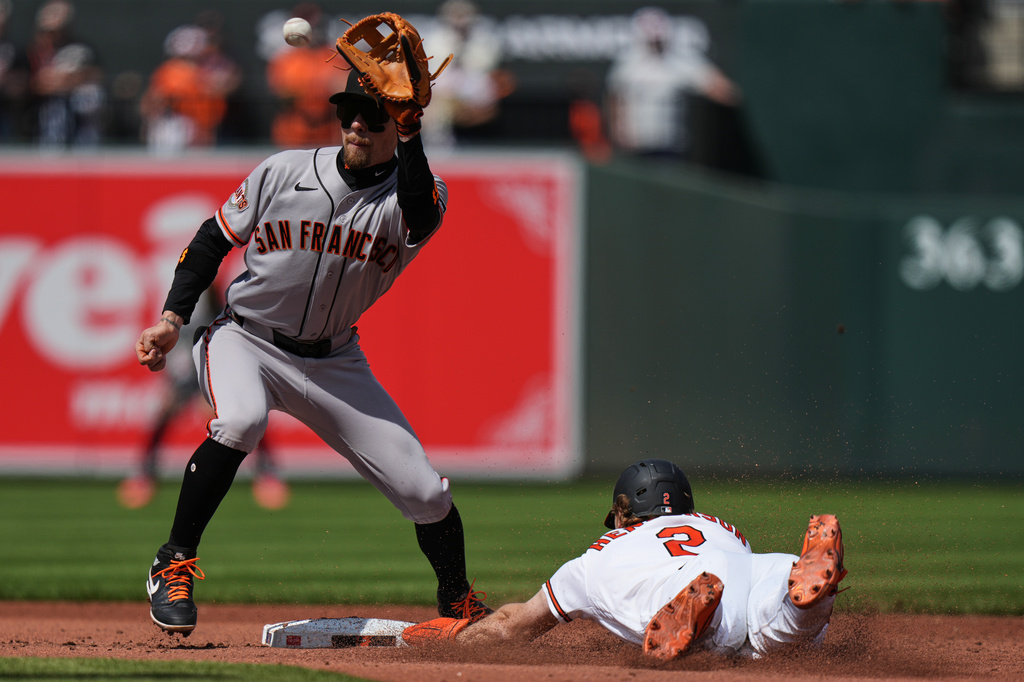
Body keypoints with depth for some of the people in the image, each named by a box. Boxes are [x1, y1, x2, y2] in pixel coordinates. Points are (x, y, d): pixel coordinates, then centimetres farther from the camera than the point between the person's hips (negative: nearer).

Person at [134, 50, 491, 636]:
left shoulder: (415, 191, -10)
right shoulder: (285, 172, -9)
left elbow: (422, 217, -37)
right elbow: (214, 239, 2)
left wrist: (408, 131, -41)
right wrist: (173, 318, -7)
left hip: (333, 361, 2)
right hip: (246, 339, -2)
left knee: (425, 492, -3)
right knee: (240, 420, -37)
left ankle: (459, 599, 26)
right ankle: (175, 564, -20)